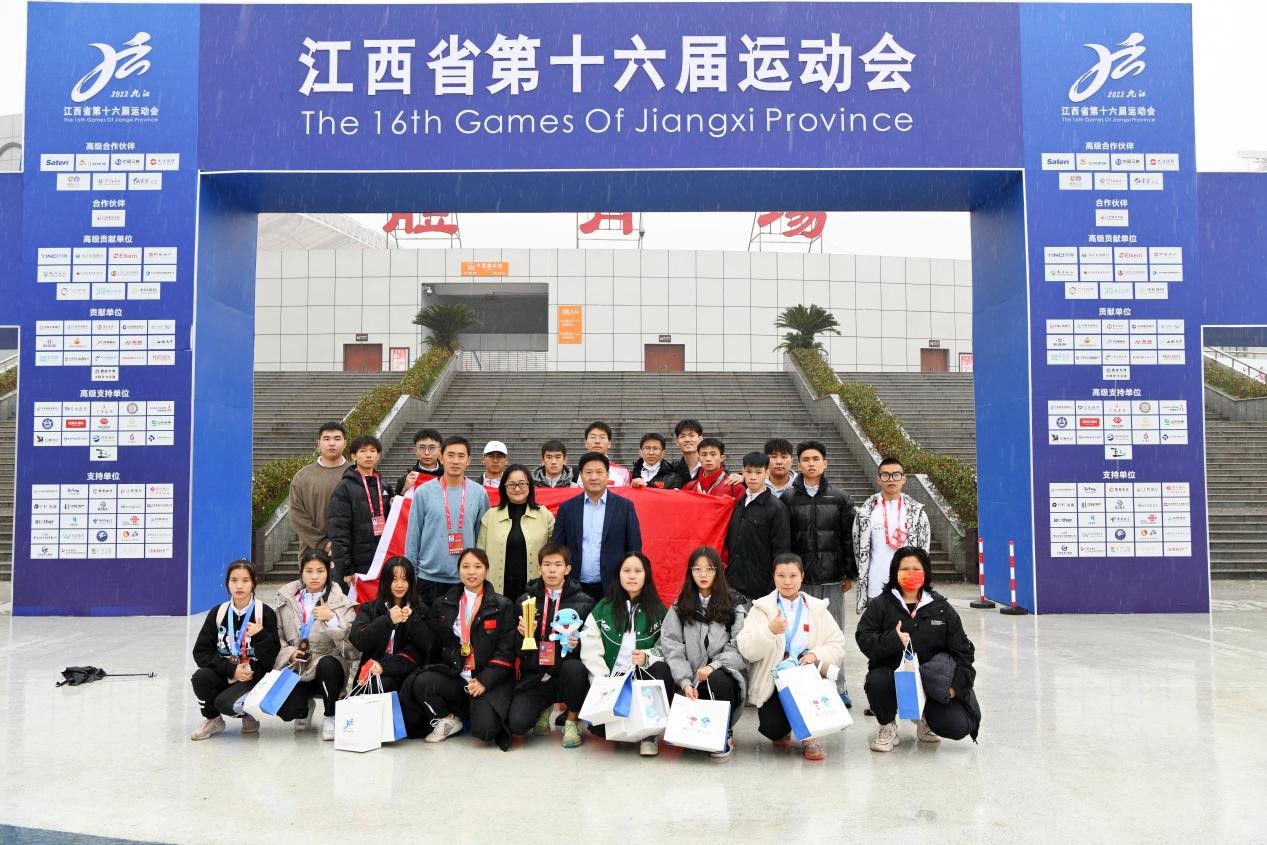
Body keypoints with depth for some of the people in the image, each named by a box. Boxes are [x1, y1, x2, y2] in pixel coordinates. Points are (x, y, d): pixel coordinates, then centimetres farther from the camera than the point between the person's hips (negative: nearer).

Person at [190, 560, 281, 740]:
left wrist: (261, 636, -27)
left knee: (226, 703, -28)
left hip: (253, 678, -3)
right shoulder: (218, 613, -1)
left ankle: (249, 714, 8)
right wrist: (231, 669, -15)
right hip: (224, 675, 4)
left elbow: (270, 659, -9)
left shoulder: (265, 613, -8)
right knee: (200, 677, -26)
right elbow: (201, 652, -3)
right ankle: (213, 719, 2)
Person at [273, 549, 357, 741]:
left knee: (327, 664, -38)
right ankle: (306, 707, 20)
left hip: (328, 667, -2)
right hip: (297, 667, 2)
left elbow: (349, 639, -12)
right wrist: (289, 652, -10)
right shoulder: (287, 599, 6)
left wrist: (331, 618, -24)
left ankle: (331, 717, -10)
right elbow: (278, 635, 8)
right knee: (285, 711, -23)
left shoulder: (341, 602, -2)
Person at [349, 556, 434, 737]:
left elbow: (428, 646, 0)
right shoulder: (369, 609, 14)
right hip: (374, 675, 0)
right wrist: (388, 620, -15)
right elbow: (358, 641, -5)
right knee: (383, 684, -35)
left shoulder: (421, 610, 14)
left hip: (406, 674, 0)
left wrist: (411, 619, -13)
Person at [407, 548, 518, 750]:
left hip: (490, 679, -3)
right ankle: (447, 719, 2)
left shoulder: (503, 606, 3)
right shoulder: (443, 604, 13)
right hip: (453, 675, 3)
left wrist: (484, 681, -13)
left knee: (484, 729, -24)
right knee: (421, 682, -27)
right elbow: (433, 643, 10)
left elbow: (506, 651, -3)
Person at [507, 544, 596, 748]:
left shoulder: (582, 601, 1)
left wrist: (577, 645, -21)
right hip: (534, 675, 1)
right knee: (517, 724, -22)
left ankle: (571, 720, -6)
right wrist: (522, 634, -11)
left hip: (565, 672, -1)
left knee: (574, 668, -37)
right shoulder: (525, 600, 7)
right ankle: (545, 708, 17)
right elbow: (516, 649, 10)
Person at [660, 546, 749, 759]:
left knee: (717, 681, -36)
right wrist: (685, 682, -13)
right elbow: (672, 647, 1)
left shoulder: (735, 604, 7)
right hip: (694, 679, 1)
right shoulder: (680, 607, 10)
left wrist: (714, 665, -20)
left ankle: (724, 734, -11)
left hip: (724, 673, -1)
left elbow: (739, 645, -4)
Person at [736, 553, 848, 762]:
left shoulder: (818, 609, 10)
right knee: (772, 728, -26)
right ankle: (783, 732, 15)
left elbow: (837, 646, 1)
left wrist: (816, 654, -19)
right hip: (772, 682, -1)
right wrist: (770, 630, -28)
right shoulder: (761, 608, 3)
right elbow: (746, 650, -11)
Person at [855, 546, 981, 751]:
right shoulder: (879, 605, 2)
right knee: (876, 680, -36)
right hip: (892, 675, -1)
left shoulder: (942, 608, 7)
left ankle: (925, 720, 20)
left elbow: (962, 649, 8)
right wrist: (892, 640, -26)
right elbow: (864, 639, -8)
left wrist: (957, 684, -5)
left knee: (958, 727, -20)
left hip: (932, 682, 1)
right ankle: (888, 727, -1)